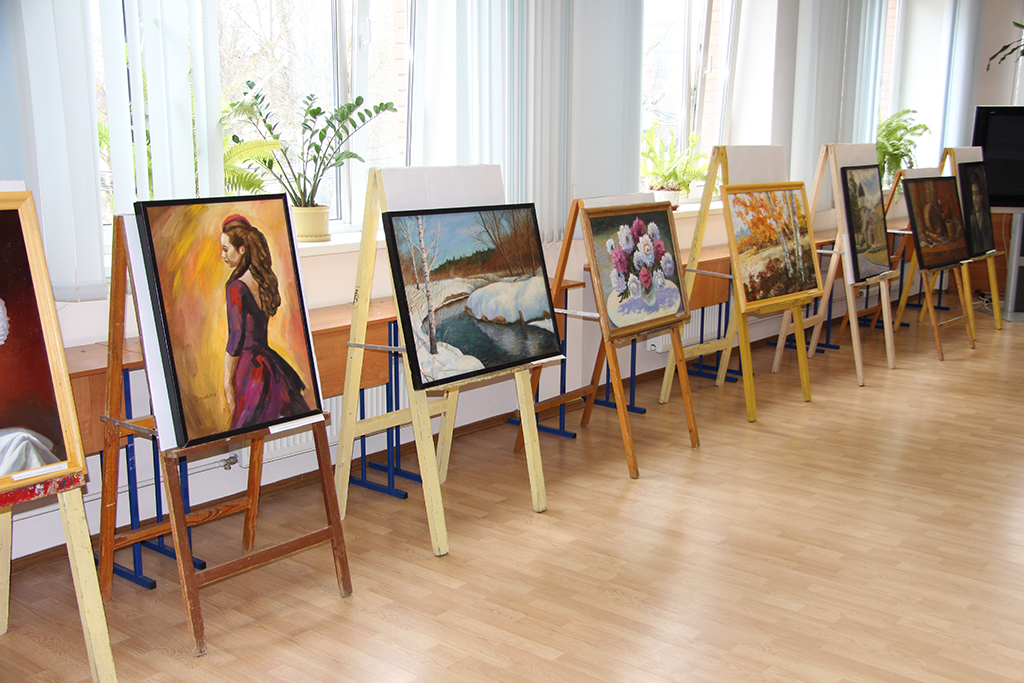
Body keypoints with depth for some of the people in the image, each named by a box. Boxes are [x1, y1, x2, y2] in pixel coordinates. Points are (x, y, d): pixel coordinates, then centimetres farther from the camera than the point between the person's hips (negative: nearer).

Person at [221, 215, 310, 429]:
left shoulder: (236, 288, -14)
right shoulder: (267, 280, 6)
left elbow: (236, 338, -14)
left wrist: (227, 382, -9)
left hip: (248, 367, -7)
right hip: (269, 362, 7)